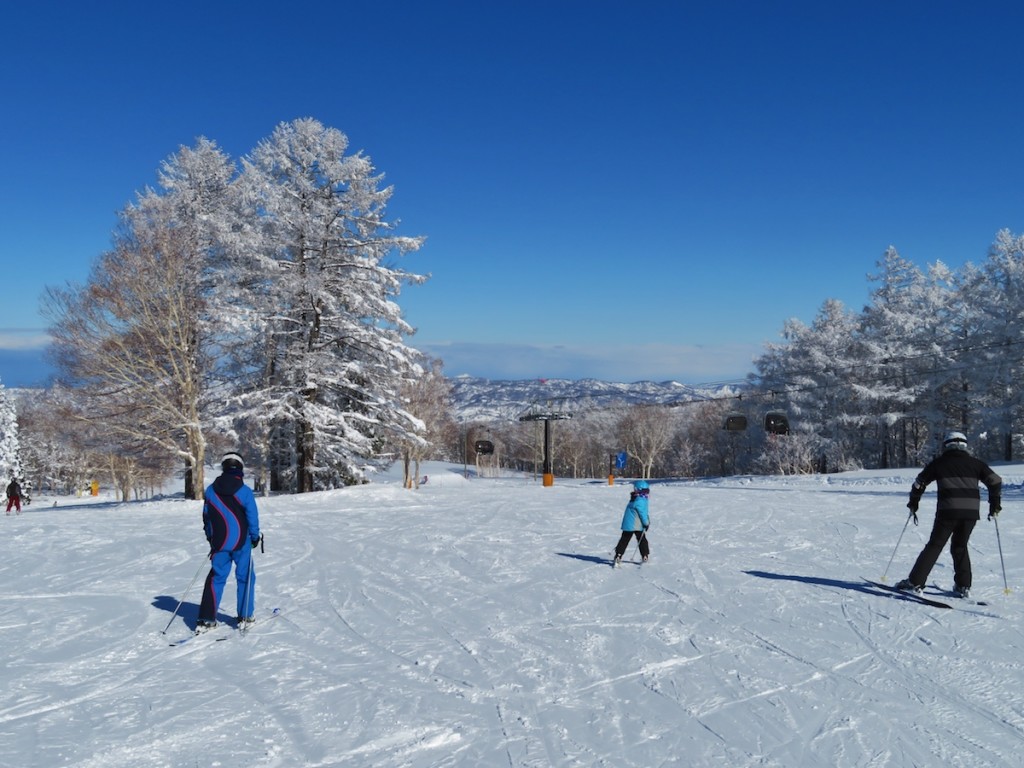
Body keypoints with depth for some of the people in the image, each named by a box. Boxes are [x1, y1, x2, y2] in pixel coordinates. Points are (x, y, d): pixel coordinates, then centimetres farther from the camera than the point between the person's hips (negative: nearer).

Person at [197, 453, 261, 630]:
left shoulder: (211, 490, 1)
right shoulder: (245, 491, -11)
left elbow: (206, 516, 10)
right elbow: (252, 516, -8)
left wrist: (210, 537, 23)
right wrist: (255, 536, 7)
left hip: (219, 542, 3)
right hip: (241, 542, -3)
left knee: (216, 577, 11)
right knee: (245, 577, 10)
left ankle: (206, 619, 6)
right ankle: (244, 617, 13)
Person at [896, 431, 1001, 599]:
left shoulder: (938, 462, 9)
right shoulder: (975, 463, 13)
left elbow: (919, 483, 11)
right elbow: (995, 480, 8)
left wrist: (913, 504, 23)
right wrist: (994, 505, 17)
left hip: (948, 511, -2)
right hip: (971, 511, 2)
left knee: (934, 546, 3)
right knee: (960, 547, 18)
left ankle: (915, 582, -2)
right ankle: (963, 586, 13)